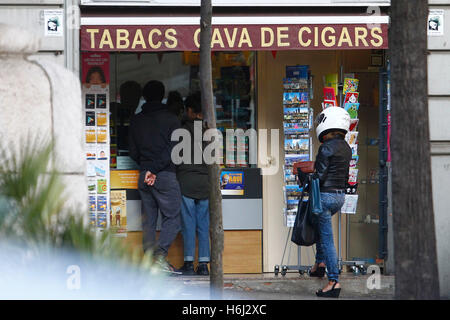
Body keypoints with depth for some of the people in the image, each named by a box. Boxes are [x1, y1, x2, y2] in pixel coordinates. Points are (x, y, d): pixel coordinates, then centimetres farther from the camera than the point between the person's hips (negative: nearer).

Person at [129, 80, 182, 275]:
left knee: (148, 220, 8)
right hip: (165, 176, -4)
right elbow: (171, 150, -10)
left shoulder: (135, 121, 9)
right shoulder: (170, 119, -2)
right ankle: (160, 254, -19)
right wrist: (154, 169, -10)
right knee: (172, 217, -1)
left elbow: (133, 152, 10)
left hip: (143, 178, 4)